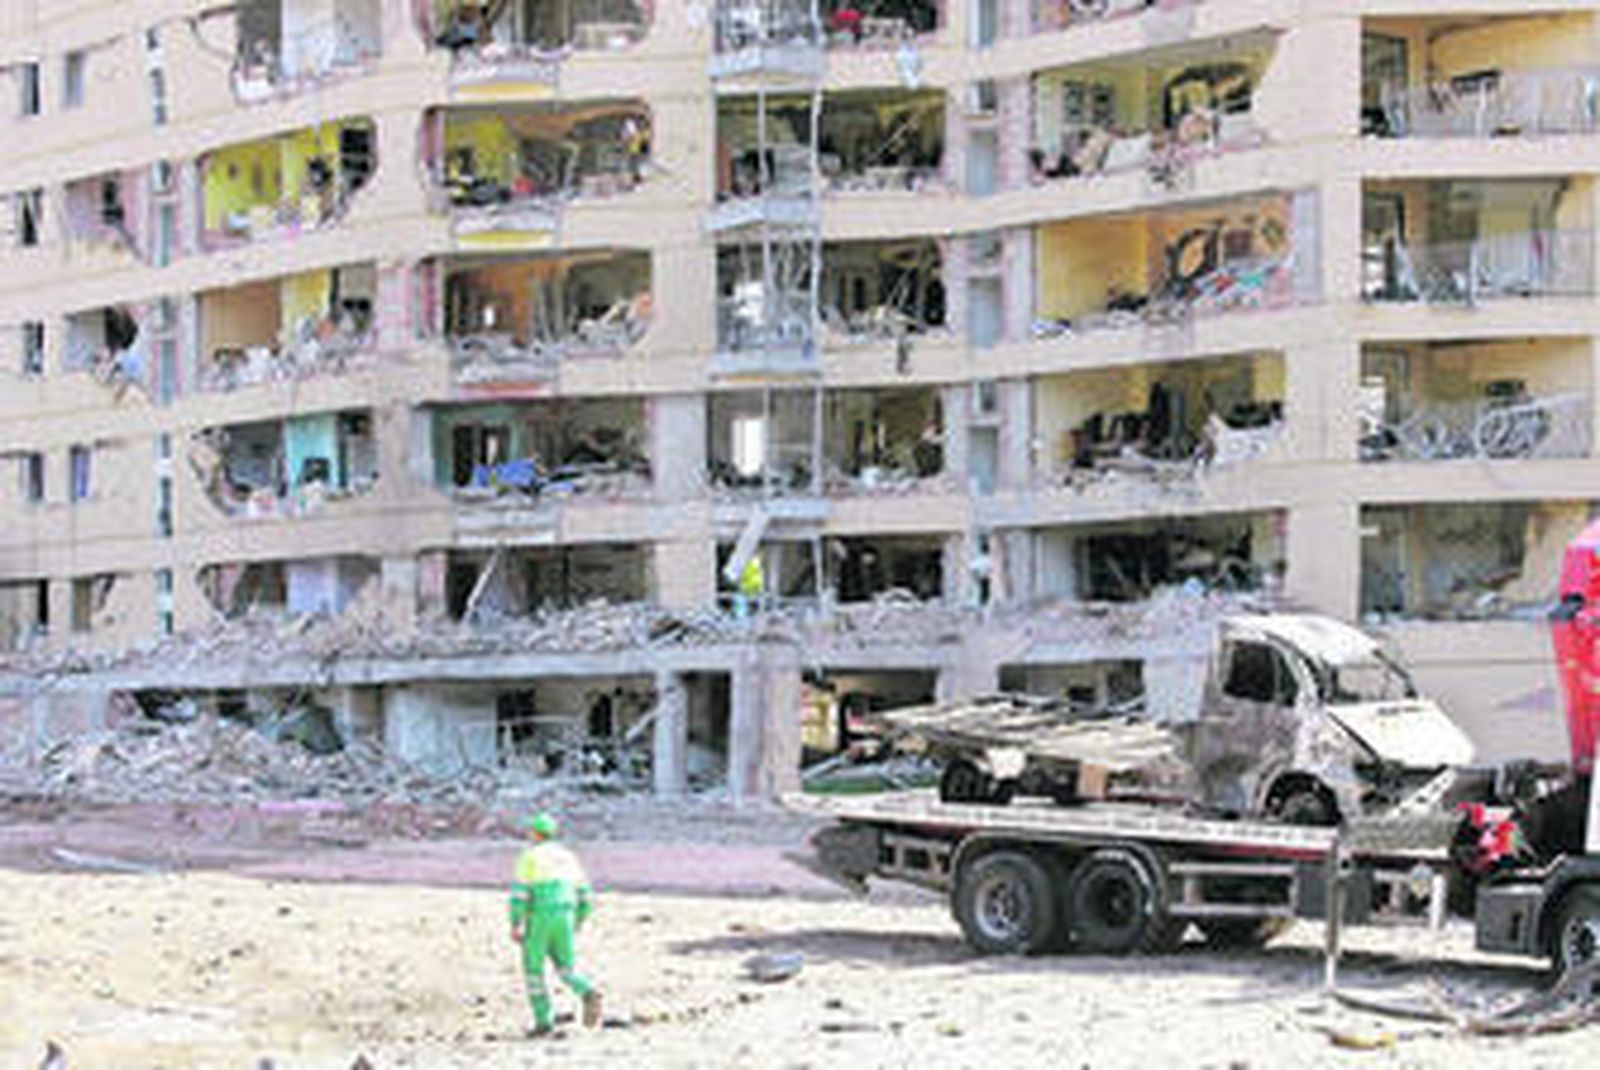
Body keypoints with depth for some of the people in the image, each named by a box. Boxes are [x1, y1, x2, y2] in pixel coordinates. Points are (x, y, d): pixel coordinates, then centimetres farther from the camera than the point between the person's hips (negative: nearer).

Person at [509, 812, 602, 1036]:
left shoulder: (529, 856, -3)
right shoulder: (568, 857, 15)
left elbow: (519, 892, -12)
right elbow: (584, 895, 15)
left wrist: (515, 926, -10)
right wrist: (577, 923, 26)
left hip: (538, 920, -4)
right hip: (564, 920, 4)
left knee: (534, 970, 8)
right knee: (566, 968, 12)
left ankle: (543, 1021, 2)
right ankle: (588, 994, -18)